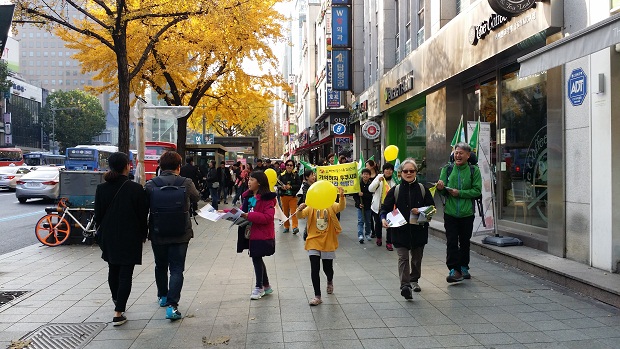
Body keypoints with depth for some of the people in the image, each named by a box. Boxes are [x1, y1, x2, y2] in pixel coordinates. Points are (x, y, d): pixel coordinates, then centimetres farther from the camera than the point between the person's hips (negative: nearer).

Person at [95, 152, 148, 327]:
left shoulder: (101, 188, -3)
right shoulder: (136, 188, -14)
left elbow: (98, 215, 2)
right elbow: (142, 214, -9)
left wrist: (103, 232, 18)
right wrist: (143, 234, 5)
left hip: (109, 237, 5)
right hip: (130, 238, -4)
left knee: (113, 270, 22)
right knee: (125, 274, 0)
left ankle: (116, 301, 42)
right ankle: (118, 313, -3)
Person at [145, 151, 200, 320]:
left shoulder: (150, 185, -8)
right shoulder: (186, 183, -10)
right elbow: (196, 198, 10)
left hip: (157, 234, 2)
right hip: (180, 234, -2)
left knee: (160, 266, 21)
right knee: (176, 269, 4)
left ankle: (163, 297, 38)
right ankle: (172, 305, -6)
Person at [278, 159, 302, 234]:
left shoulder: (295, 175, -1)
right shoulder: (282, 175, 2)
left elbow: (299, 185, -6)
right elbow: (278, 185, 3)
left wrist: (291, 187, -18)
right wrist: (282, 187, -18)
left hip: (293, 196, -2)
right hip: (284, 196, 2)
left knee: (293, 212, -9)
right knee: (285, 212, 9)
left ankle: (295, 227, -13)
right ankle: (286, 226, 20)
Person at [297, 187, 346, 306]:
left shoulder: (331, 205, -3)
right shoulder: (311, 206, -2)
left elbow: (341, 207, -23)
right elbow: (300, 215, -16)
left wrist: (342, 197, -43)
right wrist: (300, 209, -39)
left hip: (328, 242, 0)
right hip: (314, 241, 0)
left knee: (327, 268, 11)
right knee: (314, 269, -6)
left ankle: (330, 281, 46)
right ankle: (317, 296, 4)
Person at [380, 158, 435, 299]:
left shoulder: (423, 189, 3)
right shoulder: (395, 190, 1)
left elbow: (432, 207, 7)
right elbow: (385, 207, 3)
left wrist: (420, 211, -12)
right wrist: (383, 218, -17)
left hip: (419, 229, 2)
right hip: (400, 229, -2)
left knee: (417, 257, 16)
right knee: (403, 257, -12)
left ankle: (414, 280, 37)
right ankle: (405, 285, -17)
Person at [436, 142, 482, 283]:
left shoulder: (474, 170, -1)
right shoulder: (447, 169, 3)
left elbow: (477, 191, -7)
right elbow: (443, 191, 4)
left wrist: (460, 193, -16)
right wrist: (441, 188, -19)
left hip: (467, 213, 0)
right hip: (450, 212, 0)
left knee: (465, 242, 13)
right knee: (451, 241, -6)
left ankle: (464, 268, 28)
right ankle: (454, 270, -5)